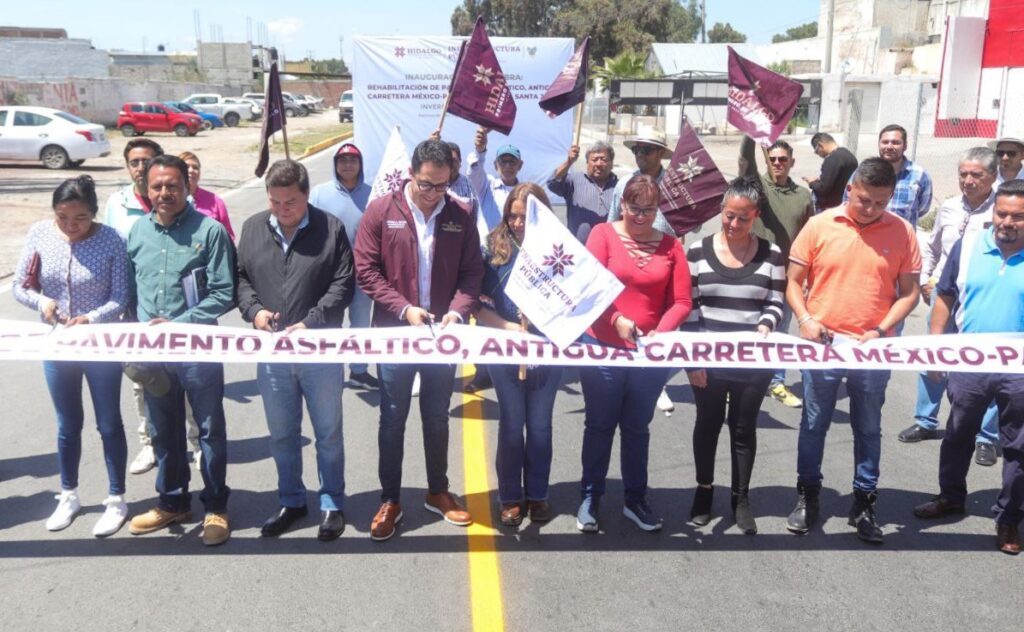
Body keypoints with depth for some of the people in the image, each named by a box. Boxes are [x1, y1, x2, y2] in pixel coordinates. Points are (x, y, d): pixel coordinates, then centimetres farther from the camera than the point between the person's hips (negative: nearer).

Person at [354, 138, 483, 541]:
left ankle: (438, 492, 31)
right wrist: (404, 309, -16)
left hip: (442, 336, 2)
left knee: (437, 418, 15)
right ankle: (390, 500, 22)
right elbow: (366, 270, -7)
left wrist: (458, 311, -16)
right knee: (392, 419, 8)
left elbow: (472, 272, 2)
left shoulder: (460, 216, 0)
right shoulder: (381, 212, -6)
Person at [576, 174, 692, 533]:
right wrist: (617, 320, -26)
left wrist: (661, 332, -17)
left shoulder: (670, 245, 2)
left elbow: (681, 302, -1)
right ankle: (590, 498, 22)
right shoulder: (603, 234, -4)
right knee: (599, 424, 8)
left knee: (637, 426, 14)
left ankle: (636, 500, 27)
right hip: (602, 348, -2)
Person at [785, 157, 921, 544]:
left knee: (868, 429, 12)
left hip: (873, 350, 1)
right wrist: (805, 320, -15)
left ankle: (864, 502, 26)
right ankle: (807, 495, 27)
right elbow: (794, 282, 1)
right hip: (822, 345, 0)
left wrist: (881, 330, -12)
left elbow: (909, 292, 2)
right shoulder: (819, 225, -3)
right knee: (813, 424, 11)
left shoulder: (902, 232, -2)